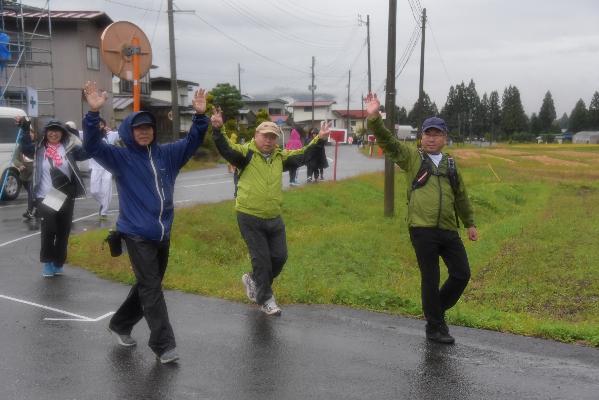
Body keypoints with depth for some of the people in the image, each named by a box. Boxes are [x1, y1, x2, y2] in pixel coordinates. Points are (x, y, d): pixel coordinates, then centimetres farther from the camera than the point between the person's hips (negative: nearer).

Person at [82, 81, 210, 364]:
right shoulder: (120, 157, -4)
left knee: (148, 286, 18)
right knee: (151, 289, -7)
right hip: (137, 235, -6)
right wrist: (94, 113, -31)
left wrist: (200, 116, -8)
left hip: (163, 234, 6)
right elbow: (92, 145, -16)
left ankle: (120, 324, 38)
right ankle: (163, 345, -1)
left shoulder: (167, 154, 7)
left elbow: (192, 141, 9)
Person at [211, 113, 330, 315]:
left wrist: (319, 139, 1)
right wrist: (217, 130, -38)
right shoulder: (246, 153, -7)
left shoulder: (280, 156, 9)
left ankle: (254, 280, 37)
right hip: (250, 218, -6)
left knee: (279, 257, 12)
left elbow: (303, 154, 12)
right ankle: (265, 299, 21)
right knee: (261, 259, 2)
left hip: (274, 218, 6)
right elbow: (226, 149, -22)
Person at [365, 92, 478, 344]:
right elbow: (387, 142, -11)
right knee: (430, 279, 2)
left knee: (462, 274, 7)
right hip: (422, 230, -5)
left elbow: (461, 196, 24)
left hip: (448, 230, 5)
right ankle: (435, 327, 18)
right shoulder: (412, 157, 3)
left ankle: (436, 309, 31)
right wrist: (374, 118, -26)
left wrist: (470, 223, 25)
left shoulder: (450, 164, 15)